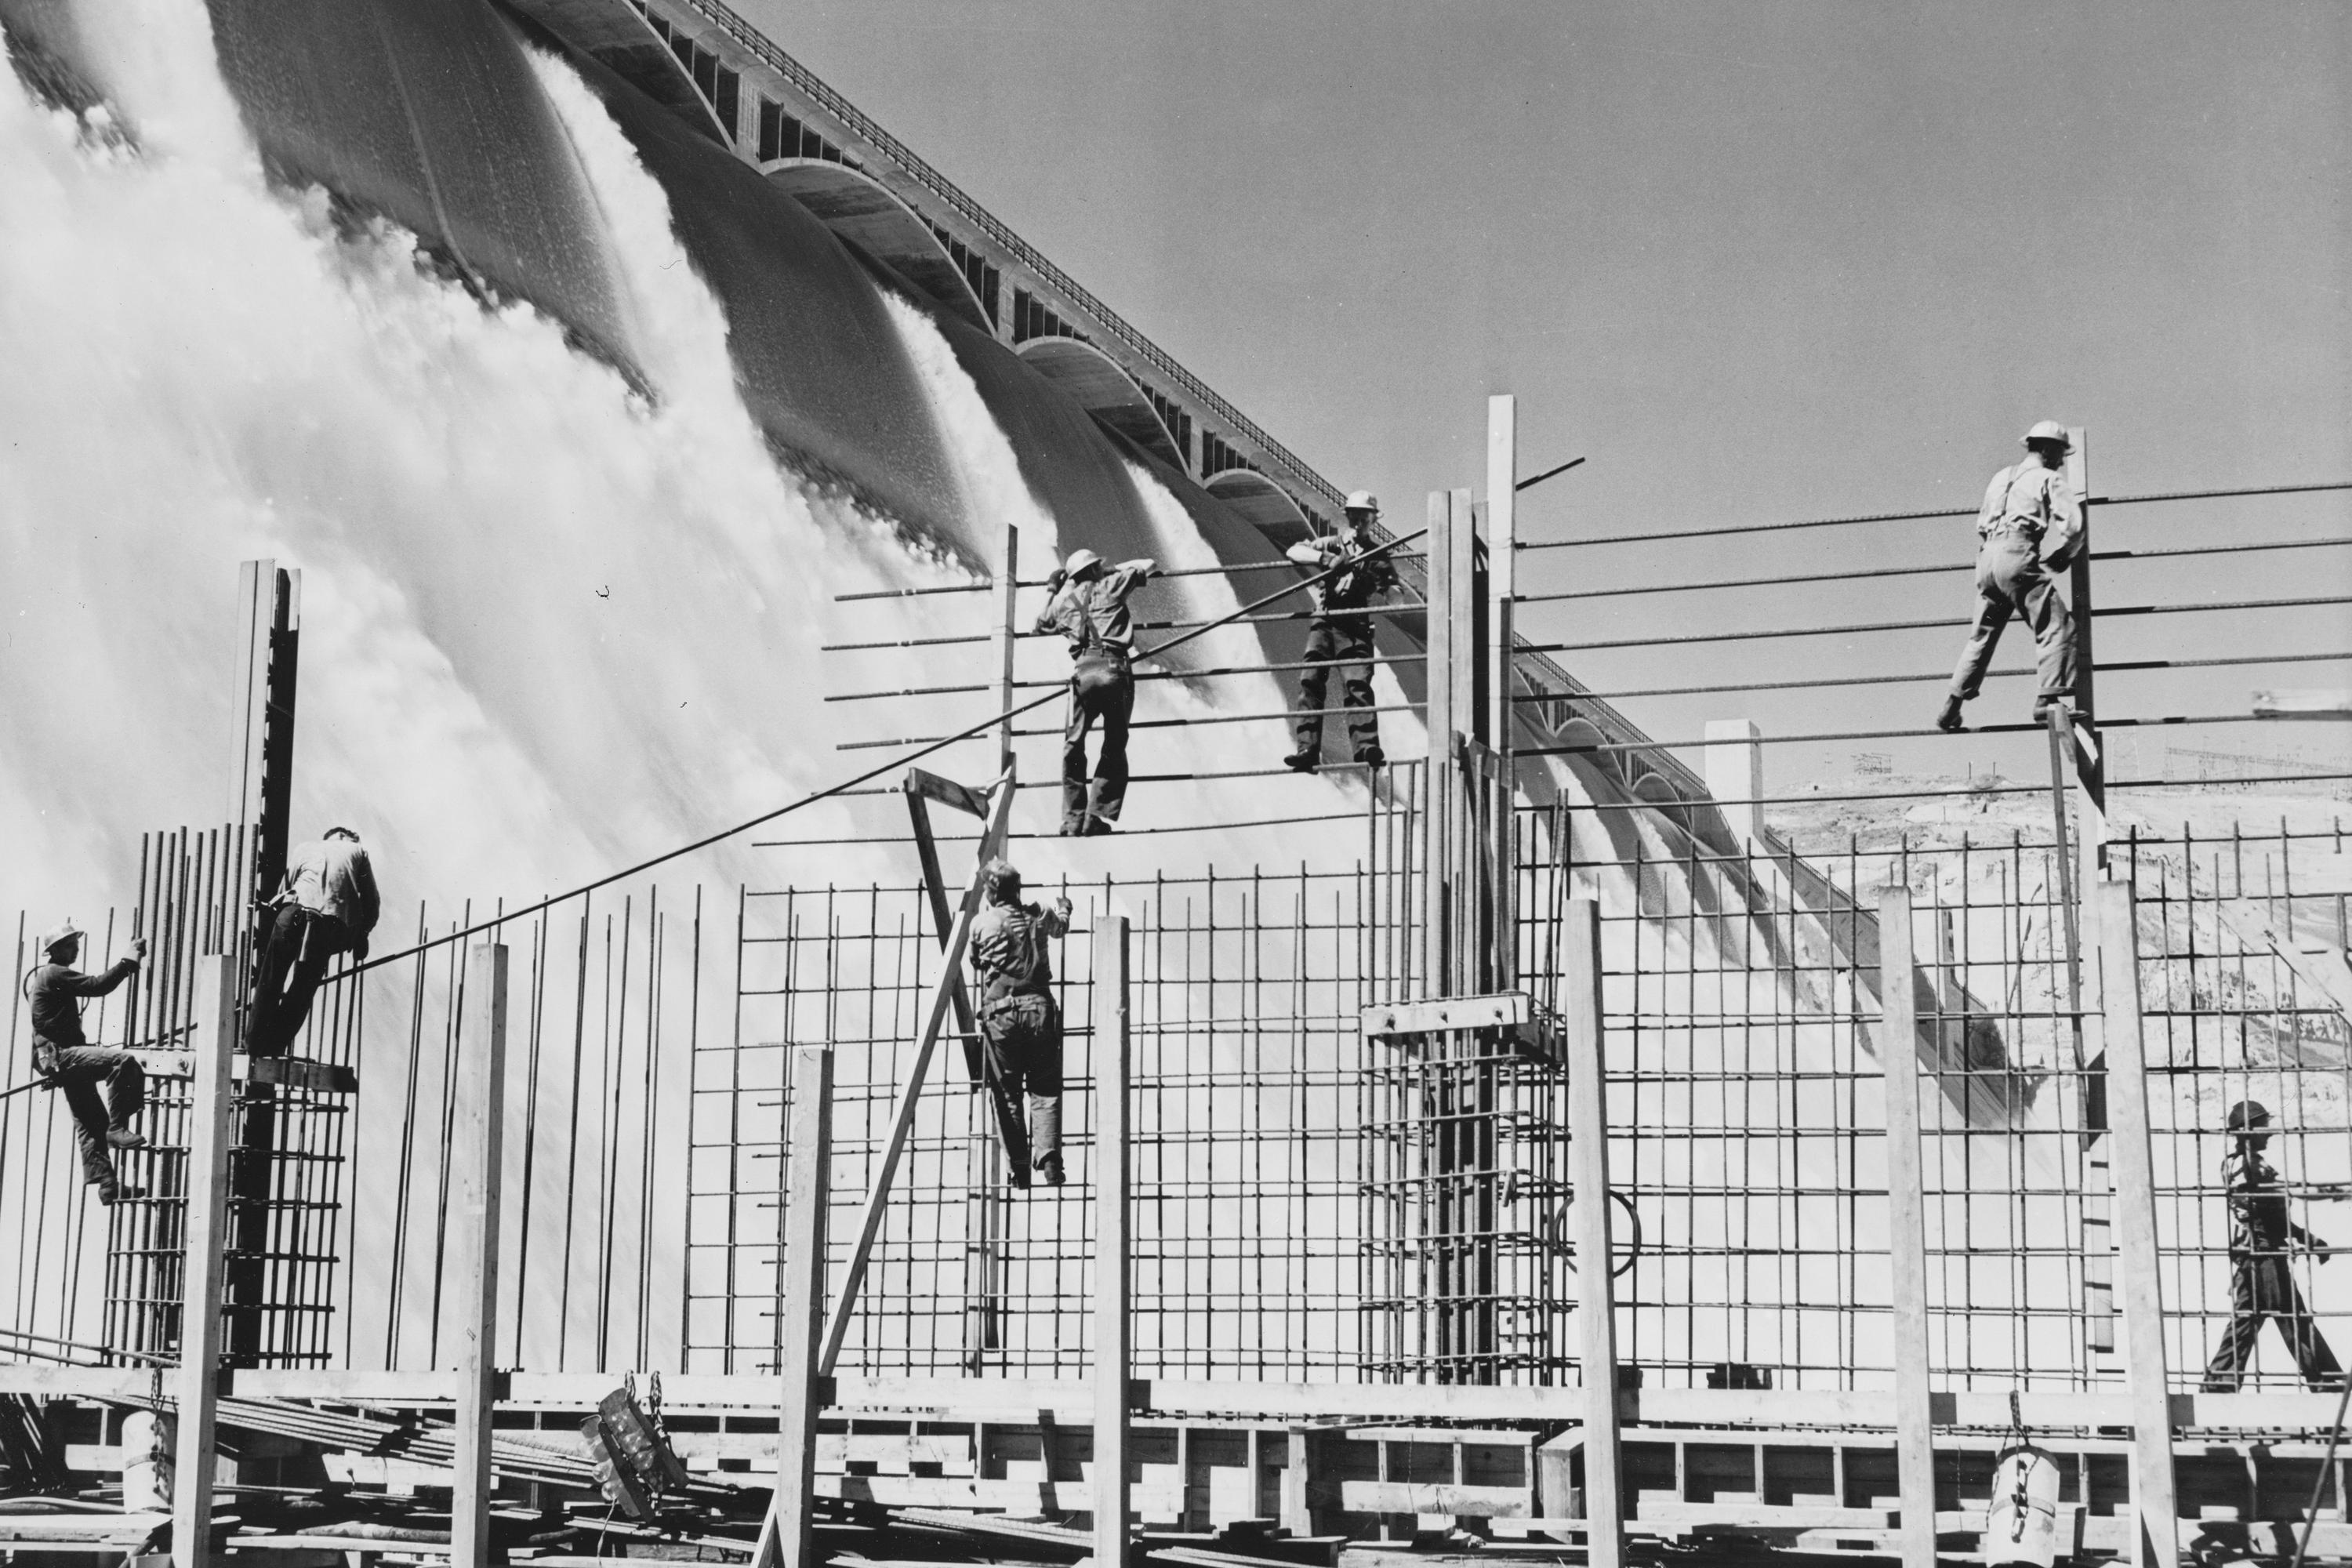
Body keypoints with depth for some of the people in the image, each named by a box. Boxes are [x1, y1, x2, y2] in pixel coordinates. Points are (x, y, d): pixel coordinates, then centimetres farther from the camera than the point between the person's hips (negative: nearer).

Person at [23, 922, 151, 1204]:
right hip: (61, 1054, -11)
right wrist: (130, 961, -18)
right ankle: (117, 1128, -27)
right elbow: (97, 986, -21)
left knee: (92, 1122, 8)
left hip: (61, 1058, 11)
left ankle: (107, 1185, 6)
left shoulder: (39, 976, 24)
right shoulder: (55, 974, -10)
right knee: (124, 1061, -29)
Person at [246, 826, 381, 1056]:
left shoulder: (305, 849, 30)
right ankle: (274, 1048, 5)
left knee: (269, 983, 7)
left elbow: (284, 889, 25)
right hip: (334, 923, 0)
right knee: (302, 991, 8)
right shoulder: (358, 852, 27)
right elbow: (372, 903, 19)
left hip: (295, 911, 0)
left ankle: (254, 1045, 3)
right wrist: (361, 937, 29)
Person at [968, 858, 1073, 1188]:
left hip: (1000, 1012, -2)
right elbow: (1062, 924, 32)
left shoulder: (981, 923, 2)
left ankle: (1021, 1171, 4)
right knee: (1045, 1092, 3)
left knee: (1007, 1095, 6)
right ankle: (1049, 1158, -15)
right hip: (1040, 1009, 2)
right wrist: (1062, 906, 54)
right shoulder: (1038, 916, 9)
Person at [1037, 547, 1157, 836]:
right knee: (1114, 749, 7)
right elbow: (1150, 565, 26)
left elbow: (1041, 623, 39)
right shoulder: (1112, 585, 13)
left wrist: (1051, 590, 48)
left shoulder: (1064, 599, 20)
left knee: (1073, 747, 10)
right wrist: (1116, 570, 39)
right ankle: (1099, 818, -3)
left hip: (1083, 671, 2)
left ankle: (1073, 820, 2)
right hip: (1116, 670, -1)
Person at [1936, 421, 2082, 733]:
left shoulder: (2002, 477, 25)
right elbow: (2072, 525, -8)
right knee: (2057, 628, -6)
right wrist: (2058, 559, 6)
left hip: (1988, 556, 7)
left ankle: (1951, 708, 14)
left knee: (1982, 636, 17)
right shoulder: (2050, 479, 5)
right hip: (2019, 557, -7)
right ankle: (2048, 699, -19)